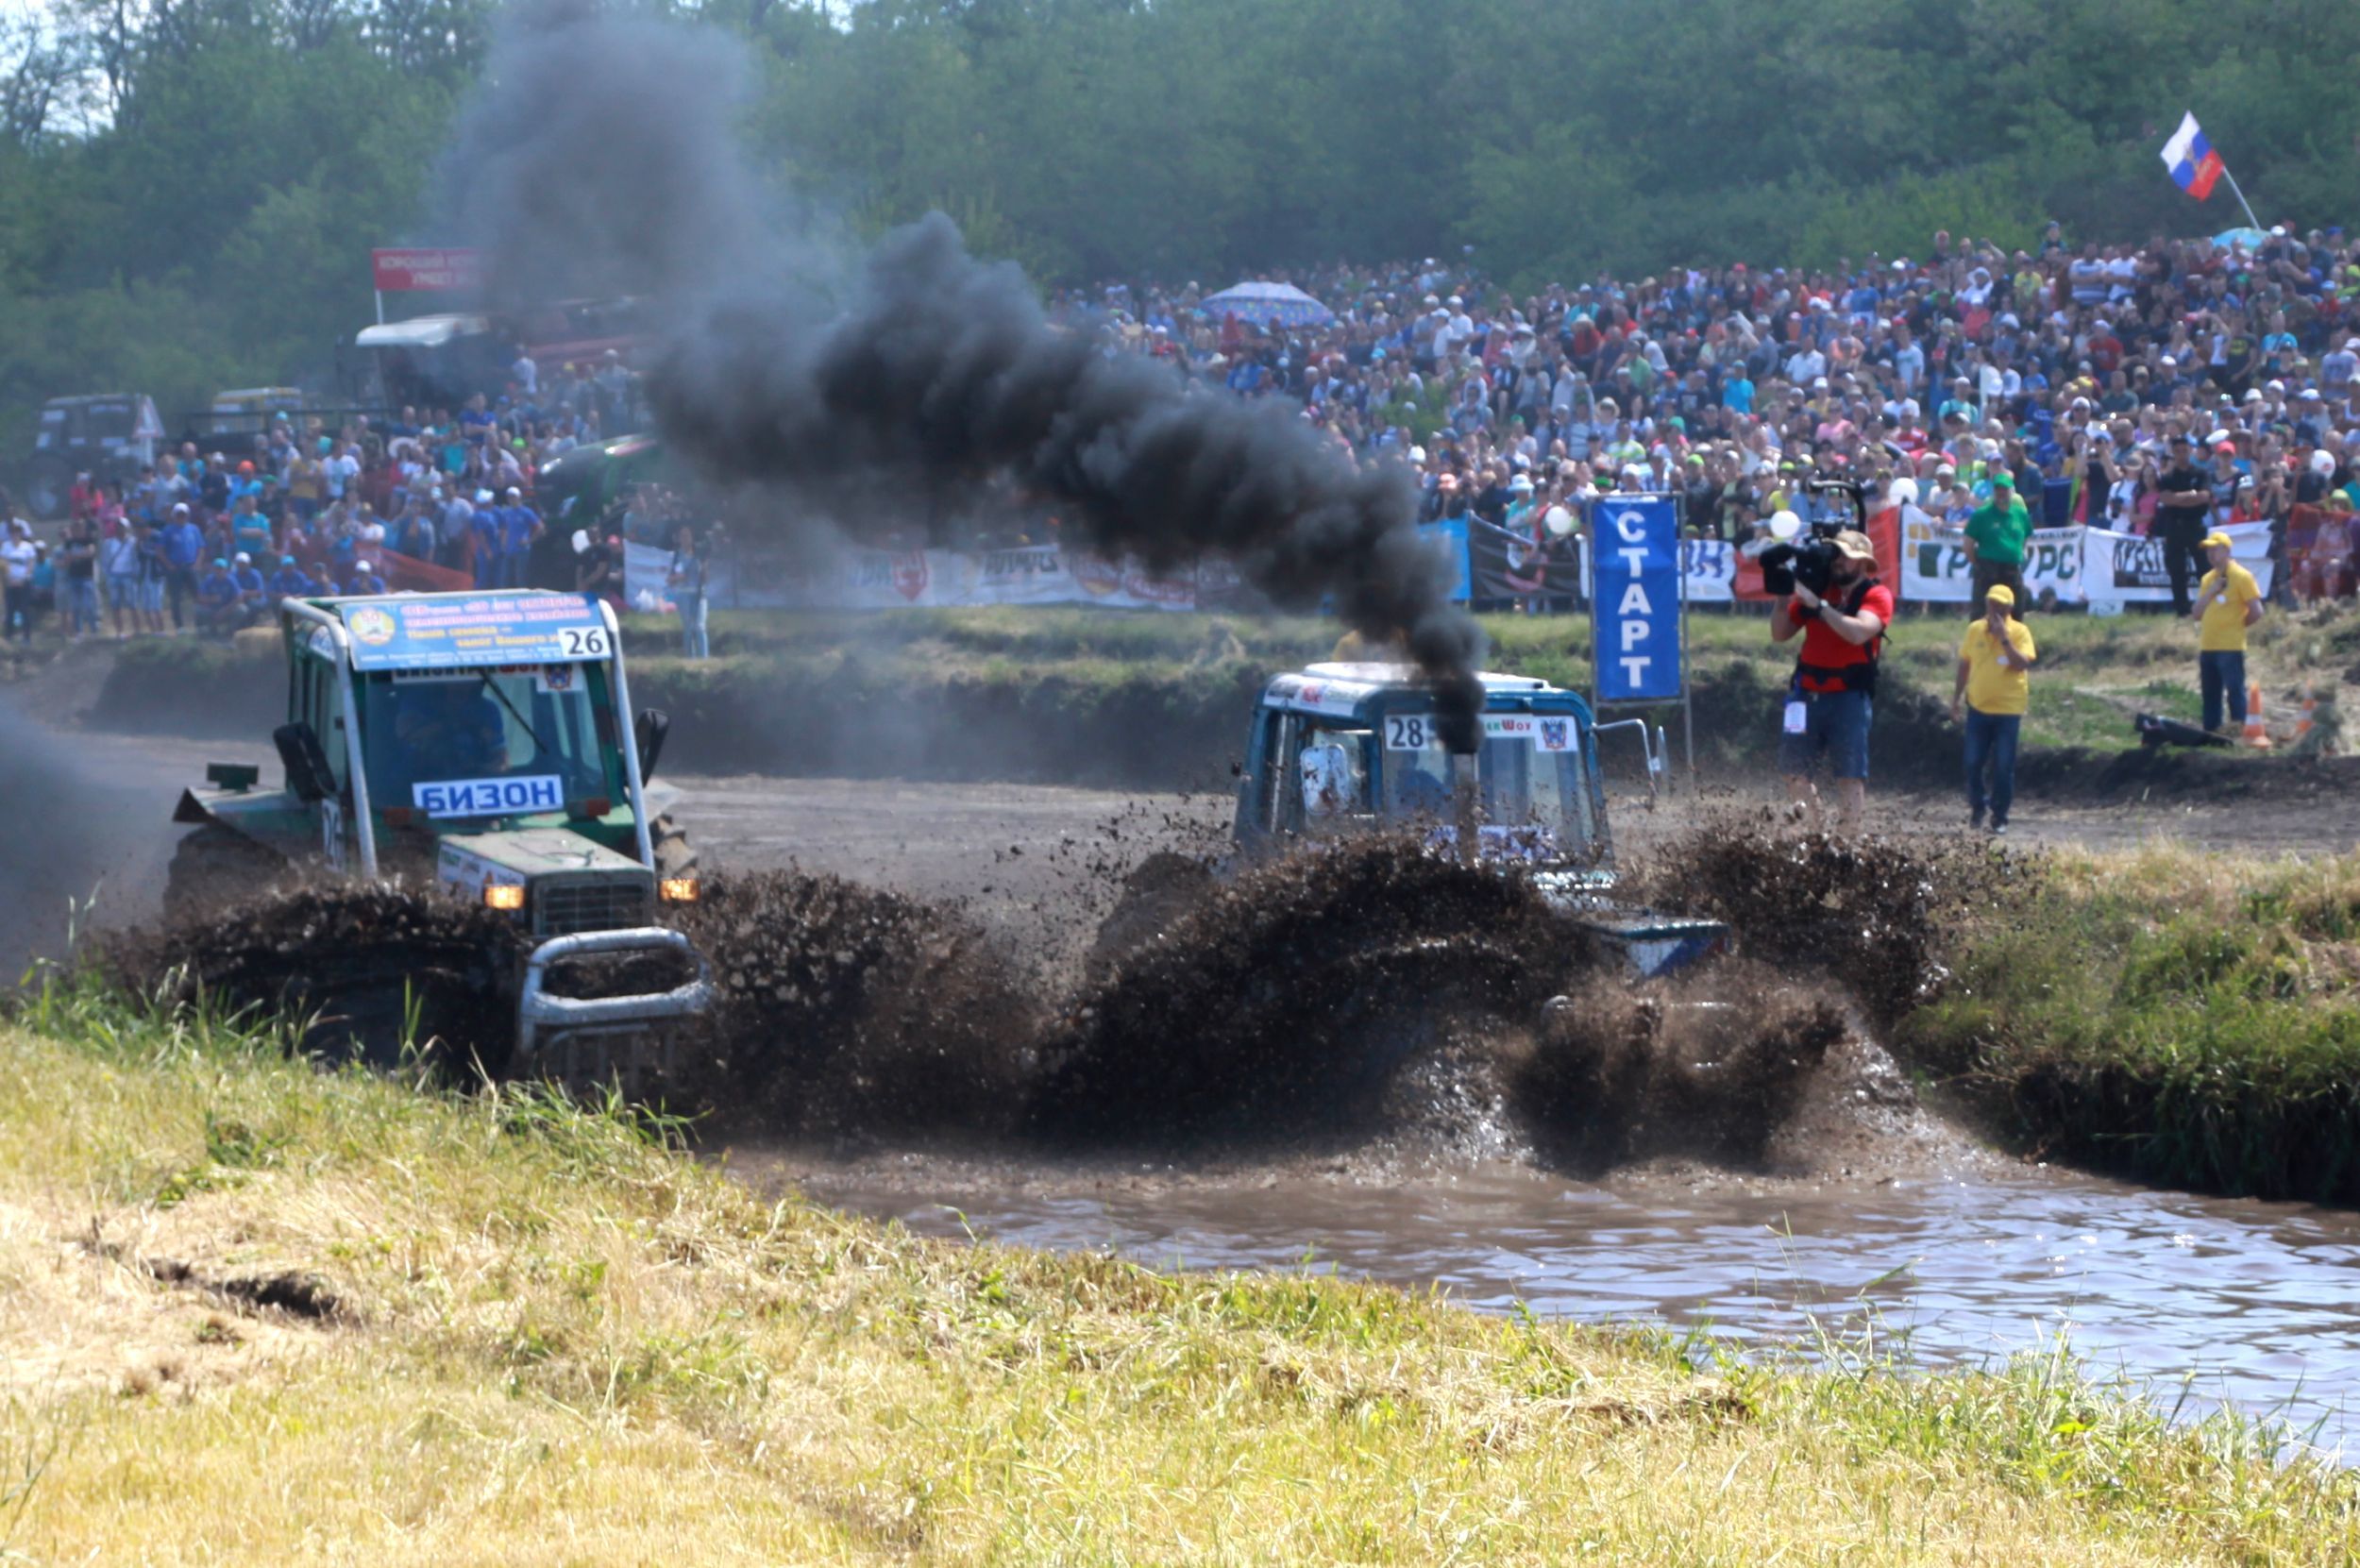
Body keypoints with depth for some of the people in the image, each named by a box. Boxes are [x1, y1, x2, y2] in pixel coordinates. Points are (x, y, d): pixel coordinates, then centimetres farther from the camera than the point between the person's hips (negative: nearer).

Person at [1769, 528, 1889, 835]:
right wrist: (1784, 598, -3)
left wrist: (1819, 605, -20)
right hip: (1807, 692, 5)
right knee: (1793, 767, 4)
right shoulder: (1816, 588, 12)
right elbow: (1779, 634, 13)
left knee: (1850, 774, -7)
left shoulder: (1876, 595, -1)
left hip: (1849, 697, -5)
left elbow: (1857, 632, -20)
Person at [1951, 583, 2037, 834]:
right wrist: (1957, 696, 12)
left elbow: (2022, 663, -20)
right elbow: (1964, 664, 12)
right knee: (1973, 762, 4)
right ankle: (1976, 808, 24)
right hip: (1978, 707, 3)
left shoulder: (2019, 632, -6)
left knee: (2003, 767, 0)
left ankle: (2000, 816, 11)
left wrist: (2004, 637, -25)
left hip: (2008, 709, -3)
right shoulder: (1975, 629, 4)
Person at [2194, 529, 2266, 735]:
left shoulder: (2241, 577, -6)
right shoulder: (2207, 579, 16)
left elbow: (2256, 611, -9)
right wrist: (2210, 592, -3)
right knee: (2210, 695, 9)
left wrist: (2238, 624, 2)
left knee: (2235, 690, -11)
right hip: (2208, 647, 7)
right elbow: (2197, 613, 11)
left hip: (2231, 648, -7)